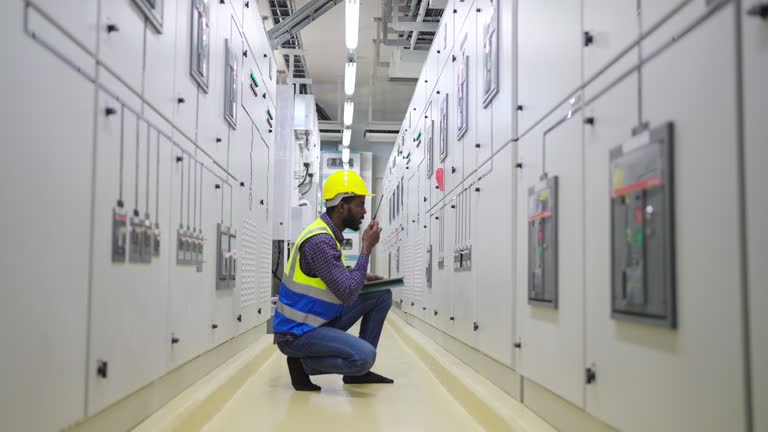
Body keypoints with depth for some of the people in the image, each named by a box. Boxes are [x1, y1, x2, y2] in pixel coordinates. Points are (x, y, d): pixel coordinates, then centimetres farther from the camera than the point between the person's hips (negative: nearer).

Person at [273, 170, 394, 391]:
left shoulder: (329, 233, 7)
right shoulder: (320, 240, -23)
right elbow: (347, 295, -26)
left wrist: (361, 278, 2)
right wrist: (367, 248, -19)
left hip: (320, 321, 10)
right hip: (297, 333, -10)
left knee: (382, 296, 7)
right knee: (364, 356, -29)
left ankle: (358, 372, 12)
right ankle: (301, 362, -4)